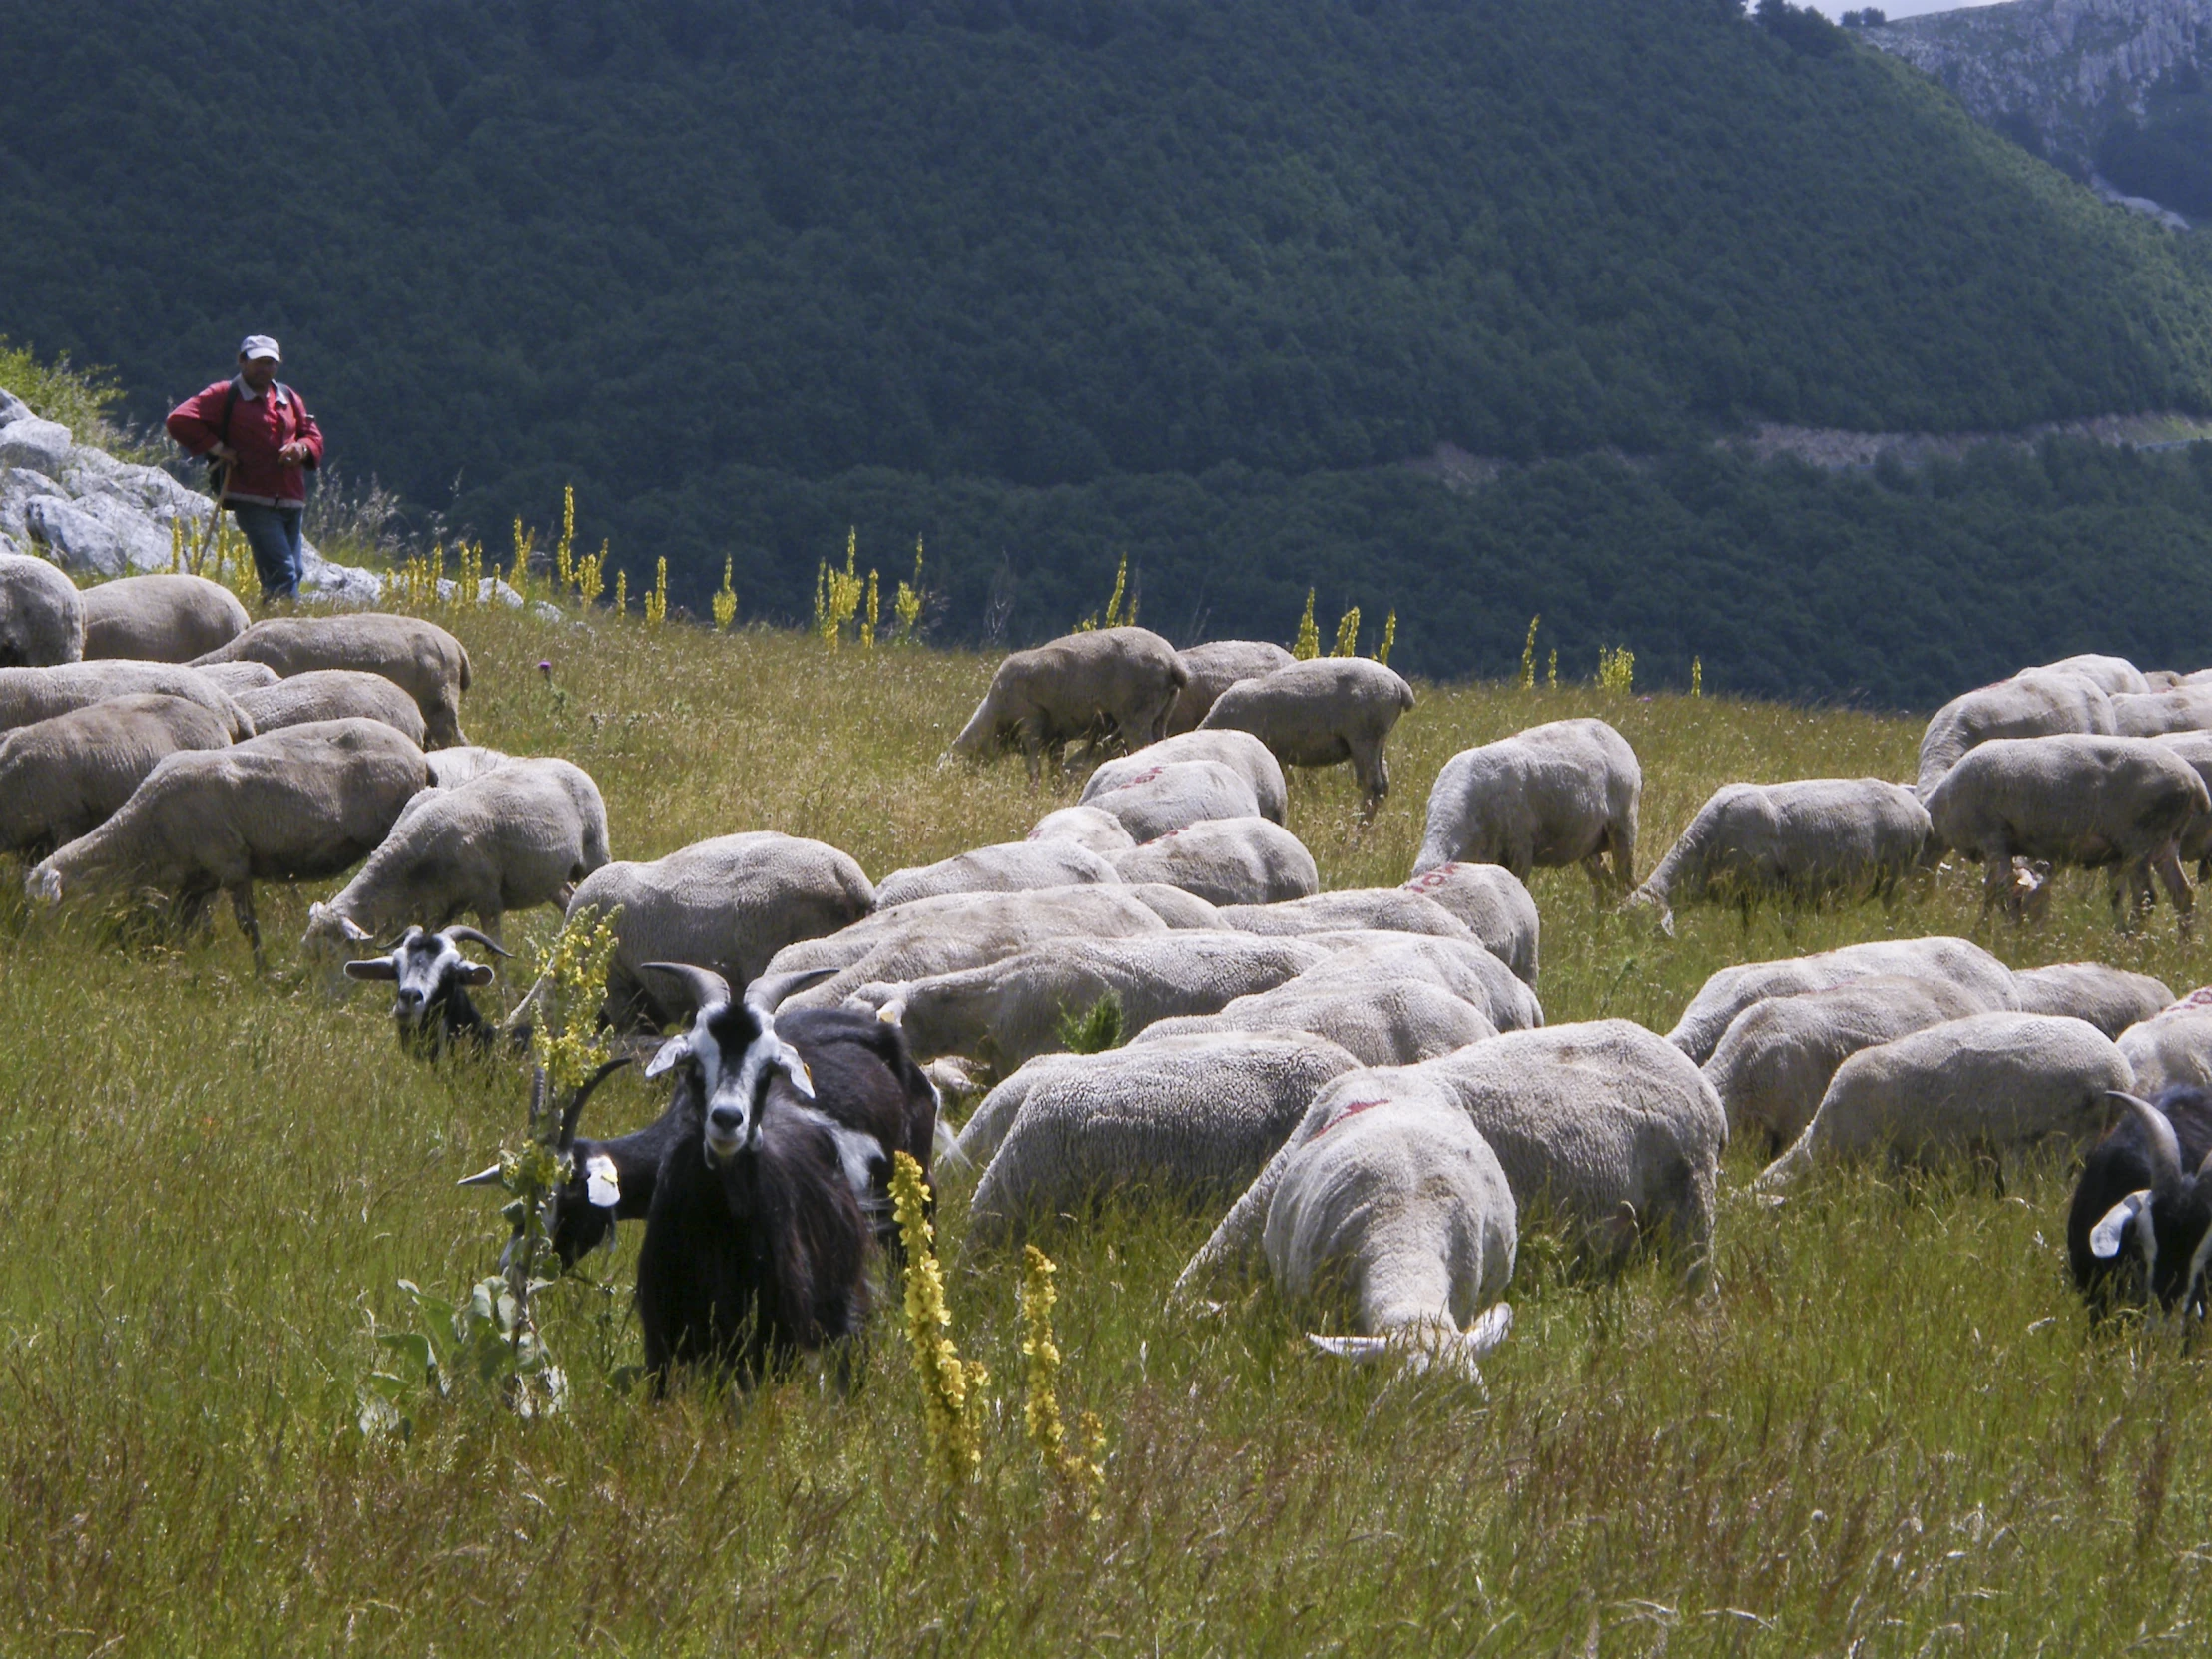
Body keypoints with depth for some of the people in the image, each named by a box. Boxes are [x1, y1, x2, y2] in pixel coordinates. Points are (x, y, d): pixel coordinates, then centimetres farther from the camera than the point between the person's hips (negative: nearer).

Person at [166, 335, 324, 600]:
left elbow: (313, 435, 26)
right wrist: (217, 448, -9)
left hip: (291, 503, 7)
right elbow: (180, 420, -6)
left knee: (291, 574, 4)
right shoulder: (225, 396, 2)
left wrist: (302, 448, 3)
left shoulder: (287, 398, 20)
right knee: (283, 572, -18)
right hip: (254, 503, -7)